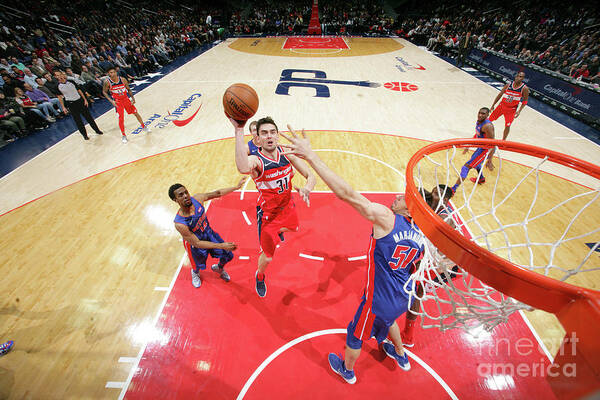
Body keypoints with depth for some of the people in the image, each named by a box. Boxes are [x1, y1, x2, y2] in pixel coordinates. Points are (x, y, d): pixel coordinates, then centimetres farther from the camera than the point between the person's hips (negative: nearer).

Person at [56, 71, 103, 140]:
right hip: (71, 104, -1)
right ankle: (84, 134, 11)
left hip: (80, 101, 1)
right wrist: (63, 107, -1)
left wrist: (85, 99, 0)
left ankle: (97, 130, 18)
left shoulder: (71, 82, 1)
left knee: (88, 116, 6)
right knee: (78, 120, 2)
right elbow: (60, 97, 3)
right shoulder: (57, 86, -2)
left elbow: (79, 90, 8)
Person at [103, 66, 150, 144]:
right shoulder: (107, 82, -16)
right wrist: (111, 101, -16)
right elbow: (104, 92, -4)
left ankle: (144, 126, 33)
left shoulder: (122, 79, -11)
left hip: (126, 99, 2)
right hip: (117, 102, -2)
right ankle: (123, 135, 9)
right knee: (121, 119, -5)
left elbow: (128, 90, 2)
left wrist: (133, 98, -9)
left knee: (135, 113, 9)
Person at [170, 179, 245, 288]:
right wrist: (222, 245, -32)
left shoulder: (197, 199, -26)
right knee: (198, 266, 21)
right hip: (194, 243, -4)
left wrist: (237, 186, -7)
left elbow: (218, 193, -9)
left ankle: (219, 268, 49)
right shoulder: (180, 224, -38)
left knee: (228, 255, 12)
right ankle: (195, 273, 62)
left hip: (208, 232, 4)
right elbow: (196, 243, -29)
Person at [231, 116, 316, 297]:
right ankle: (259, 277, 44)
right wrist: (239, 130, -59)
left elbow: (310, 176, -12)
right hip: (267, 214, -5)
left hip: (287, 205, 5)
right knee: (267, 257, 7)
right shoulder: (255, 160, -28)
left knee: (291, 227, 36)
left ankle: (278, 231, 75)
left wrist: (306, 189, -35)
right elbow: (243, 168, -55)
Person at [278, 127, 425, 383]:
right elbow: (415, 268, 7)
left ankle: (347, 370, 54)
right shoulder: (425, 235, -9)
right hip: (404, 298, 7)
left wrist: (310, 156, -43)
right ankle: (401, 356, 67)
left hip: (380, 301, -6)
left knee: (356, 334, 24)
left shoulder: (386, 218, -32)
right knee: (387, 321, 40)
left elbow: (347, 194, -42)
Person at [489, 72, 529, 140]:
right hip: (502, 105, 2)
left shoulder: (524, 88, -12)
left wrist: (519, 111, -19)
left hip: (512, 109, -2)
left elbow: (525, 101, -7)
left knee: (507, 126, -1)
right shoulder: (509, 85, -7)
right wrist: (493, 105, 2)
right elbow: (500, 95, 4)